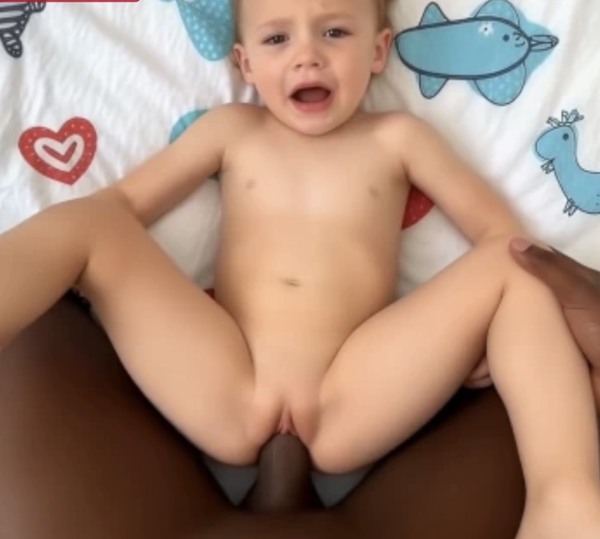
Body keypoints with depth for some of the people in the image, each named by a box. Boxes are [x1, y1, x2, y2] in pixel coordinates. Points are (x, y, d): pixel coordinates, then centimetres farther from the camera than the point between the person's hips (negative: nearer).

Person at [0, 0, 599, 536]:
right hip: (226, 394, 1)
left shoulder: (396, 137, 15)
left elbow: (503, 233, 11)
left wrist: (483, 333, -7)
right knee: (78, 223, -9)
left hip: (351, 403, 0)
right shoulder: (231, 128, 17)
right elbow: (119, 203, 14)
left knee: (514, 263, -14)